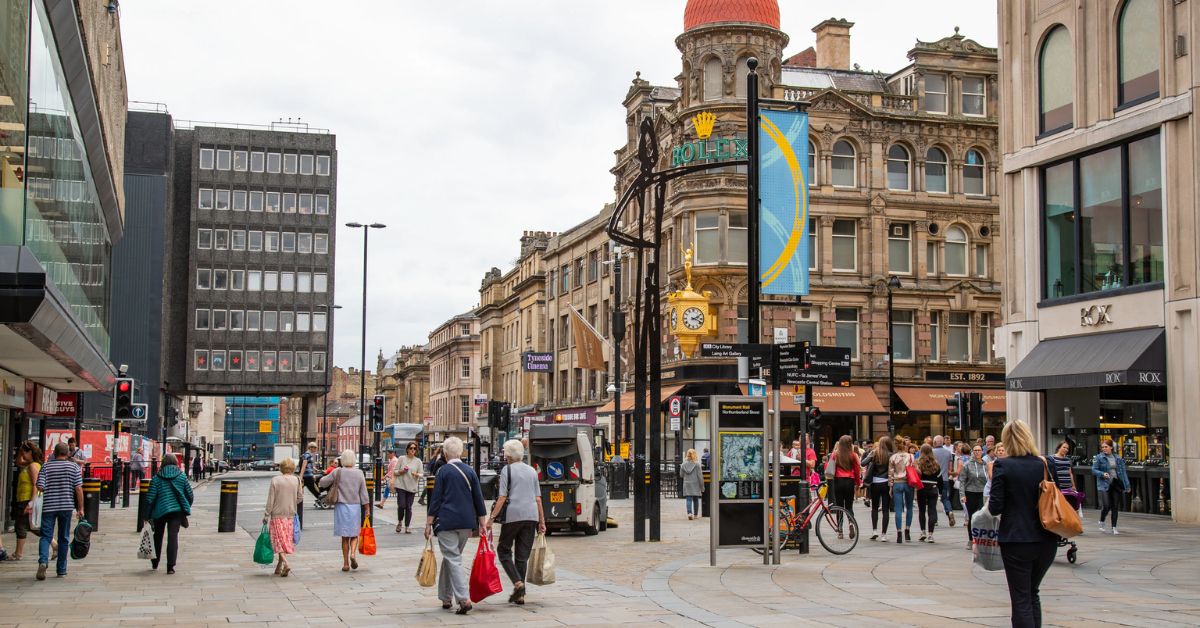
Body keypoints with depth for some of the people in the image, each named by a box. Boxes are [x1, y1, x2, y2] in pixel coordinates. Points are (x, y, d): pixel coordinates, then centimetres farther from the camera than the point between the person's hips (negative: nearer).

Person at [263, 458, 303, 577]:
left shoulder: (275, 480, -9)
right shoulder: (296, 480, -2)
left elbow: (270, 500, -8)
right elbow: (300, 498, 4)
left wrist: (266, 516, -1)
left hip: (277, 515, -3)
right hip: (290, 515, 3)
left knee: (279, 540, 0)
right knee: (286, 540, 11)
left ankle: (285, 563, -19)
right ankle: (279, 567, 18)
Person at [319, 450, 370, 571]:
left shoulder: (337, 472, -6)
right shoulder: (359, 473, 0)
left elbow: (323, 482, 1)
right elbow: (364, 493, 1)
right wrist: (367, 508, 6)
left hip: (341, 506, 0)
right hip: (355, 506, 1)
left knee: (345, 536, 8)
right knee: (354, 534, 12)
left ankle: (346, 563, 9)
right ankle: (353, 553, -14)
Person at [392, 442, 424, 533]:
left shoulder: (418, 461, 7)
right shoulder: (401, 458, 4)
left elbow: (422, 474, 4)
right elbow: (395, 471, 5)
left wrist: (416, 474, -17)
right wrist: (401, 471, -14)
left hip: (412, 487, 1)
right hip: (401, 485, -1)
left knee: (409, 507, 1)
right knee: (401, 505, -9)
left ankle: (407, 527, 8)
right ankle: (399, 522, 16)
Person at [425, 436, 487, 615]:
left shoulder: (443, 471, -5)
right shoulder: (470, 471, 7)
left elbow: (436, 499, -6)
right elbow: (478, 499, 8)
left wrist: (429, 523, -1)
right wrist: (482, 523, 13)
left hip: (446, 522, -5)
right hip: (467, 522, 5)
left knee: (453, 559, -5)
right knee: (451, 557, 18)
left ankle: (464, 599, -18)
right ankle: (446, 597, 24)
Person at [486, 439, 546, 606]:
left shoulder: (507, 470, -1)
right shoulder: (532, 471, 14)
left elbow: (502, 498, -8)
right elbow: (538, 499, 12)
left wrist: (491, 518, -7)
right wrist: (542, 521, 16)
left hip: (513, 515, -5)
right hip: (531, 516, 5)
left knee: (503, 550, 10)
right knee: (523, 554, 10)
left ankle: (517, 582, -9)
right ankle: (520, 595, 10)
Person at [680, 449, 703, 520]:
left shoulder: (683, 465, 0)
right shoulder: (697, 464, -9)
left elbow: (681, 475, 5)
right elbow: (700, 476, -8)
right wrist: (702, 487, -2)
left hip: (687, 485, 1)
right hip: (695, 485, -1)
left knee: (688, 500, -2)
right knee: (695, 500, 13)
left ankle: (689, 513, -21)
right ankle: (695, 514, 23)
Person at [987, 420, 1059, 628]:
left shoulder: (1002, 466, -10)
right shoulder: (1043, 464, 1)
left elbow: (995, 508, -12)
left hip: (1016, 541, -4)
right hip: (1045, 540, 4)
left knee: (1021, 599, 3)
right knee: (1032, 593, 21)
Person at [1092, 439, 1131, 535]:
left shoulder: (1118, 458, 9)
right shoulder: (1099, 458, -1)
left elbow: (1123, 472, 11)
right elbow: (1094, 470, -2)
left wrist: (1127, 485, 8)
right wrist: (1102, 474, -21)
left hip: (1116, 484, 3)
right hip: (1104, 485, -3)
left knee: (1115, 507, 5)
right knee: (1106, 506, -9)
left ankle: (1114, 527, 15)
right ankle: (1101, 522, 19)